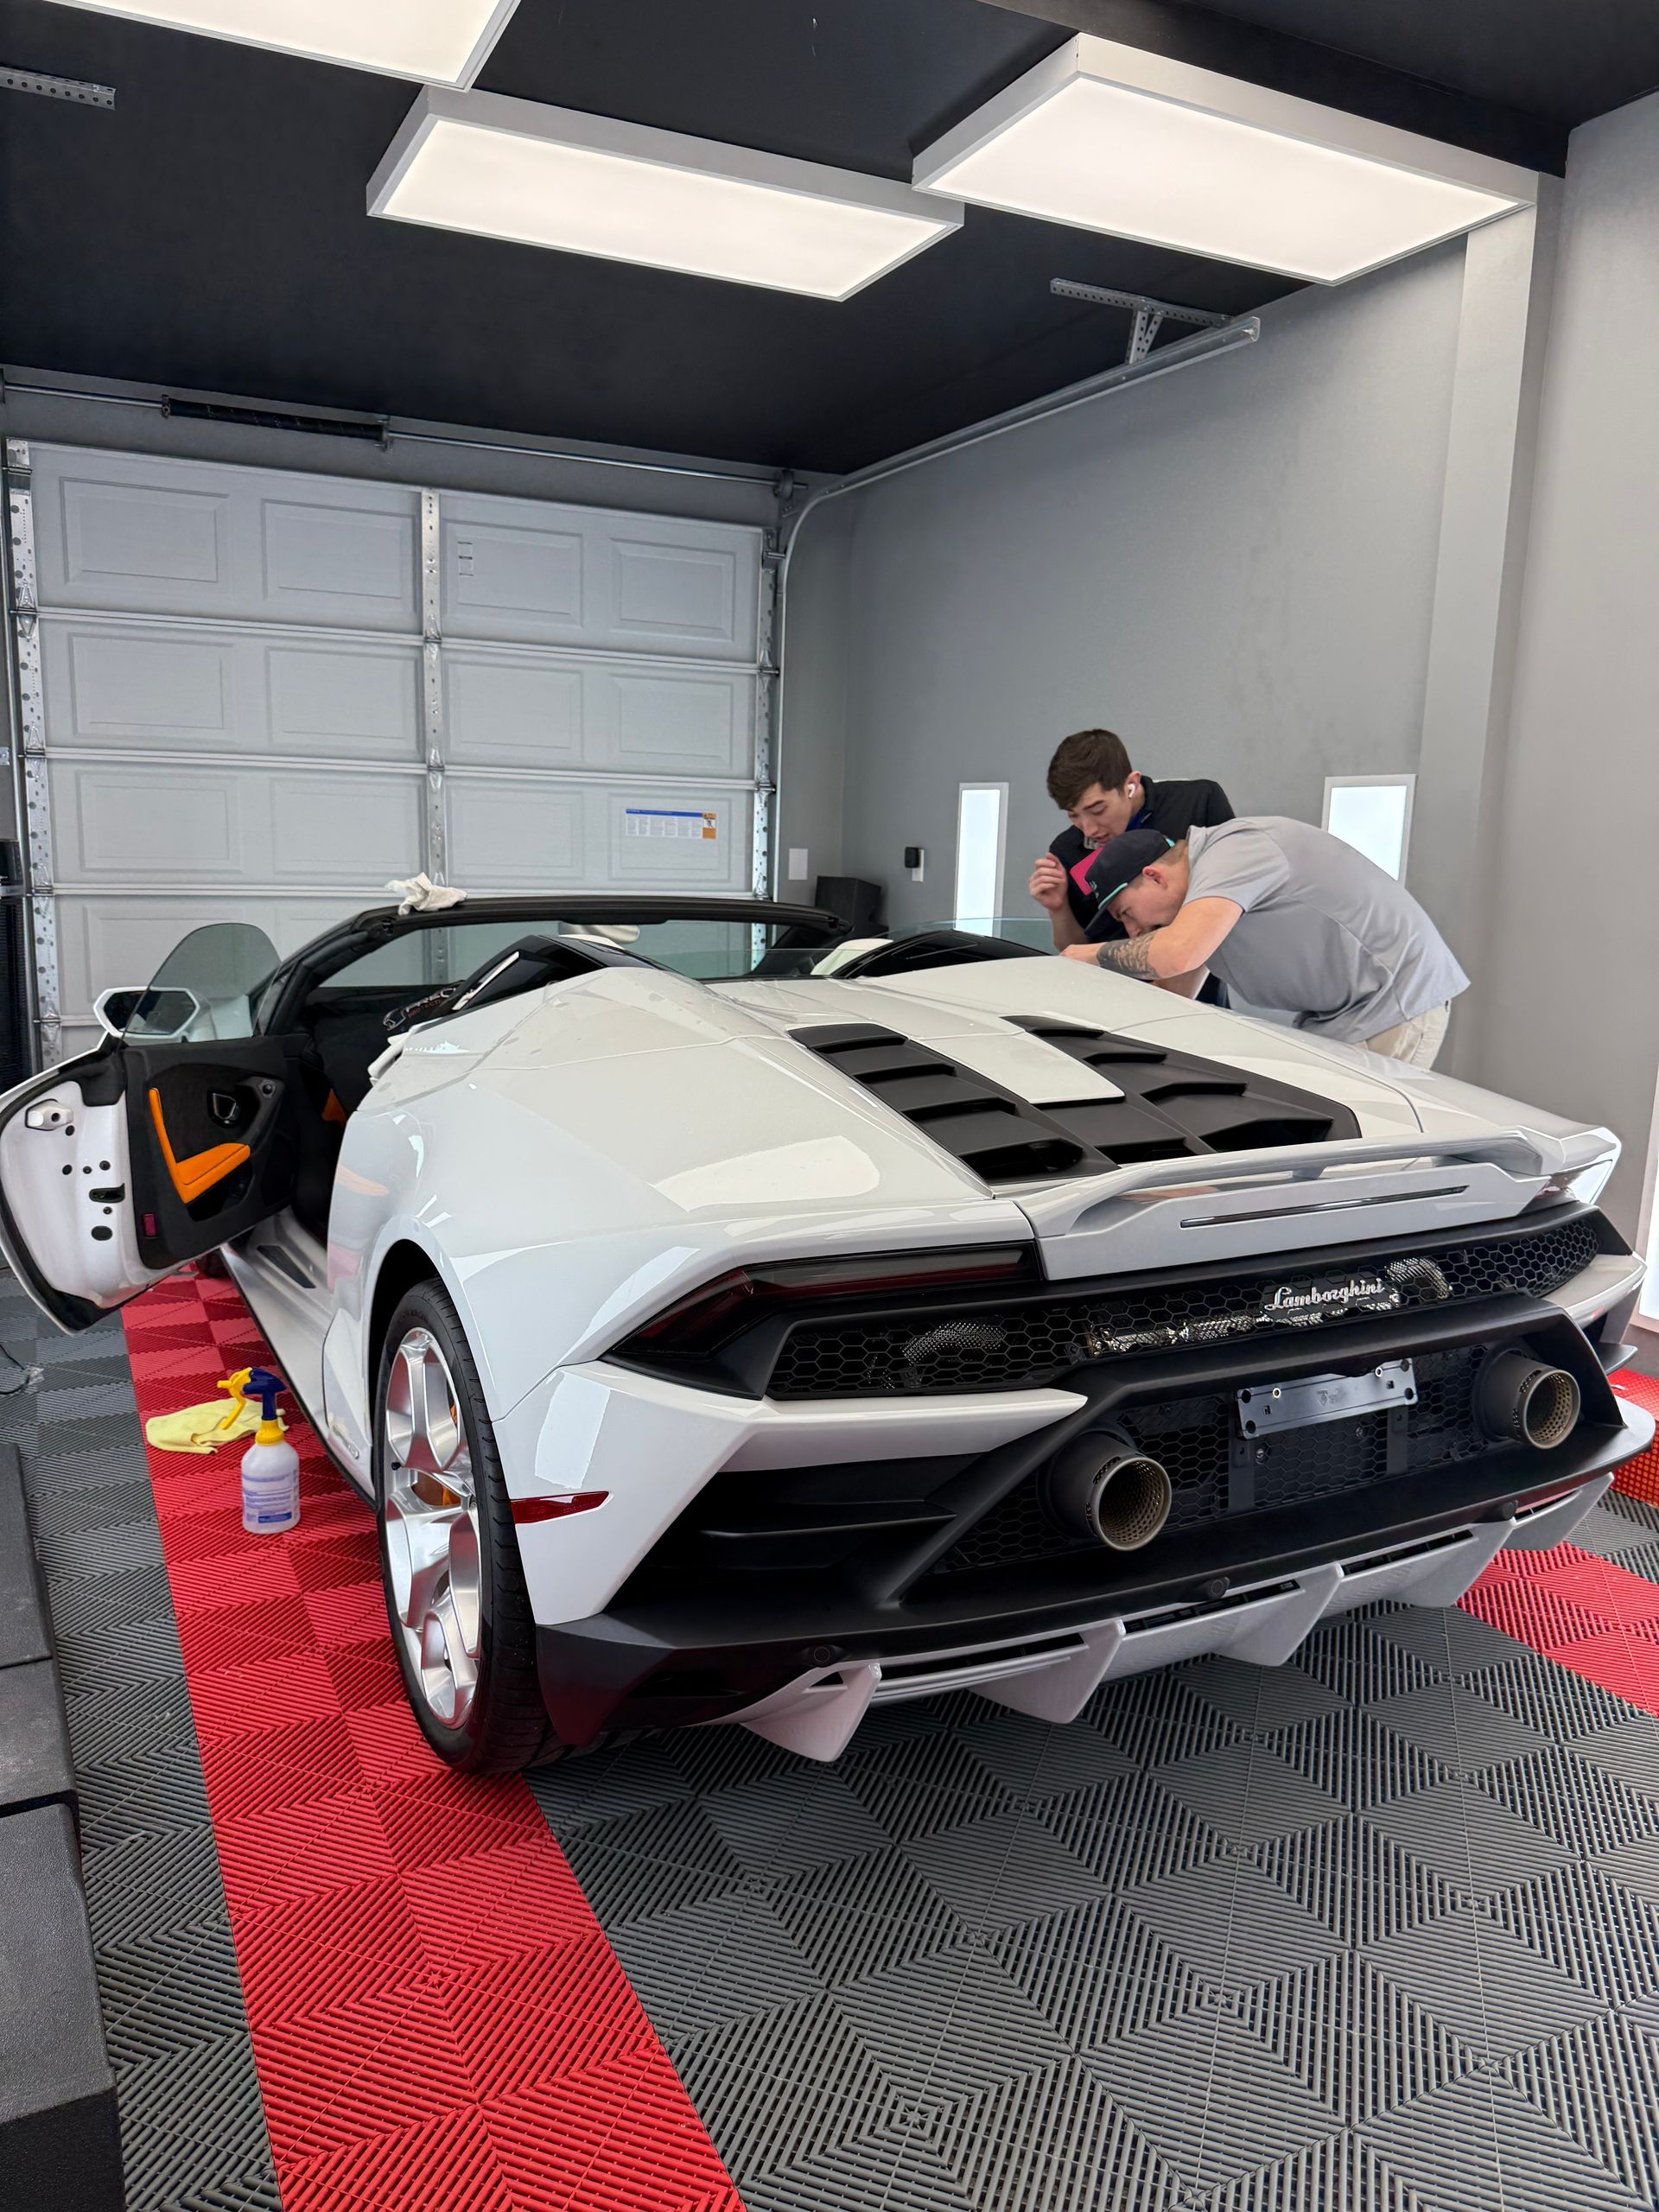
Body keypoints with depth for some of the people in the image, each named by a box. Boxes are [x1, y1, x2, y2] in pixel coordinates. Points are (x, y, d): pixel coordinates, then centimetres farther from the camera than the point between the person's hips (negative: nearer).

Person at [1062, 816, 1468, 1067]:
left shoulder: (1231, 849, -20)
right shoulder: (1205, 874, 11)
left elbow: (1176, 955, -35)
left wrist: (1097, 955, -16)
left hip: (1396, 1001, -10)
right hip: (1334, 1014, 10)